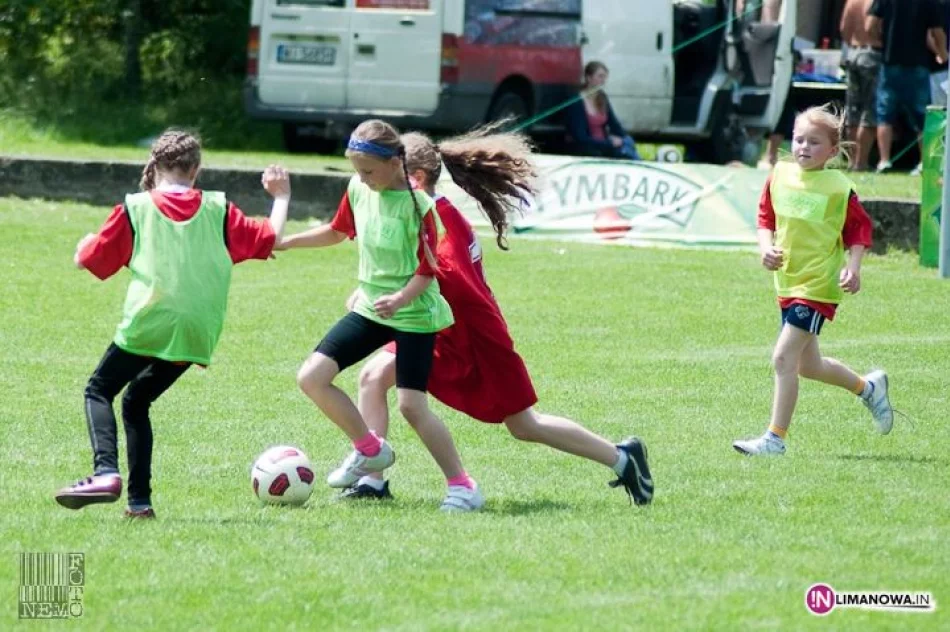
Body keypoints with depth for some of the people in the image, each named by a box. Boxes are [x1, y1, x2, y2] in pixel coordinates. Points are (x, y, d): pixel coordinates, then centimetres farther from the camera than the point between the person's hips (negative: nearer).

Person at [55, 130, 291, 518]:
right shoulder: (218, 209, 11)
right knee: (137, 401, 19)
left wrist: (85, 243, 34)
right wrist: (281, 197, 33)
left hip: (149, 325, -4)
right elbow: (270, 239, 16)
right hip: (197, 334, 4)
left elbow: (87, 260, 9)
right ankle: (139, 499, 9)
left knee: (99, 391, 9)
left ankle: (106, 472, -18)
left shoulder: (135, 208, 6)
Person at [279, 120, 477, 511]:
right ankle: (369, 450, 16)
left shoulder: (418, 206, -19)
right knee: (311, 377, -2)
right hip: (370, 309, 7)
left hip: (414, 314, -7)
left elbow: (427, 270, -16)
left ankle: (462, 486, 0)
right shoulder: (358, 191, 0)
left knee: (411, 405, -13)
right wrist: (285, 242, 17)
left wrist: (400, 298, -33)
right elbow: (338, 232, 19)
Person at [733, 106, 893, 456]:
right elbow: (766, 218, 12)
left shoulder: (839, 188, -12)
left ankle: (775, 438, -8)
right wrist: (766, 247, -6)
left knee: (784, 357, -15)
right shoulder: (780, 176, 1)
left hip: (819, 286, -7)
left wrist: (852, 267, -16)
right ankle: (868, 387, 45)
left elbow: (860, 230, -3)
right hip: (788, 282, 7)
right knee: (808, 365, 20)